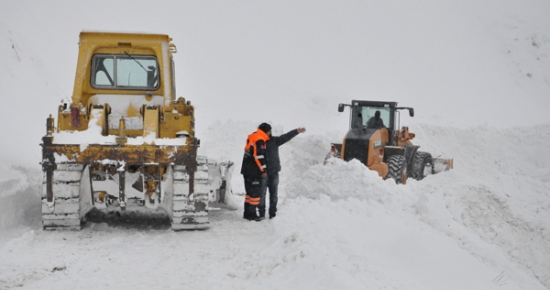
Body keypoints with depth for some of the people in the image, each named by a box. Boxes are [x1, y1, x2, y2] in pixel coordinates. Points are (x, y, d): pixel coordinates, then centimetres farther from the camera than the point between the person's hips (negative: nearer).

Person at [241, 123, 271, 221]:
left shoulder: (252, 138, 16)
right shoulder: (259, 140, -15)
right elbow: (259, 156, -20)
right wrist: (263, 170, -16)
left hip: (247, 170, 10)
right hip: (254, 171, -10)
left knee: (250, 192, 15)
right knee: (255, 192, -5)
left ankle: (247, 213, 19)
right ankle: (252, 214, -4)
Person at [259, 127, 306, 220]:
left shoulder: (274, 140, 8)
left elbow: (285, 137, 0)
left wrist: (296, 131, -14)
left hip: (274, 172, 5)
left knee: (274, 193, 8)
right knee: (262, 194, -2)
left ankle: (273, 213, 15)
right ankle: (261, 214, 4)